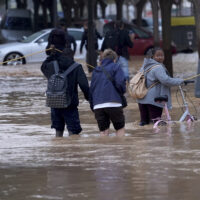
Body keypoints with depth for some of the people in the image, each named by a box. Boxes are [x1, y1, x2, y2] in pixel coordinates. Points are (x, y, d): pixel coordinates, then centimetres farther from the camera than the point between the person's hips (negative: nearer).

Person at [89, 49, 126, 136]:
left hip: (98, 106, 4)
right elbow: (120, 83, -9)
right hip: (113, 103, -4)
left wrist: (92, 105, 22)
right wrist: (122, 91, 12)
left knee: (103, 132, 4)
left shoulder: (96, 71, 19)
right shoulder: (115, 67, 4)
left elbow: (91, 90, 18)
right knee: (120, 129, 8)